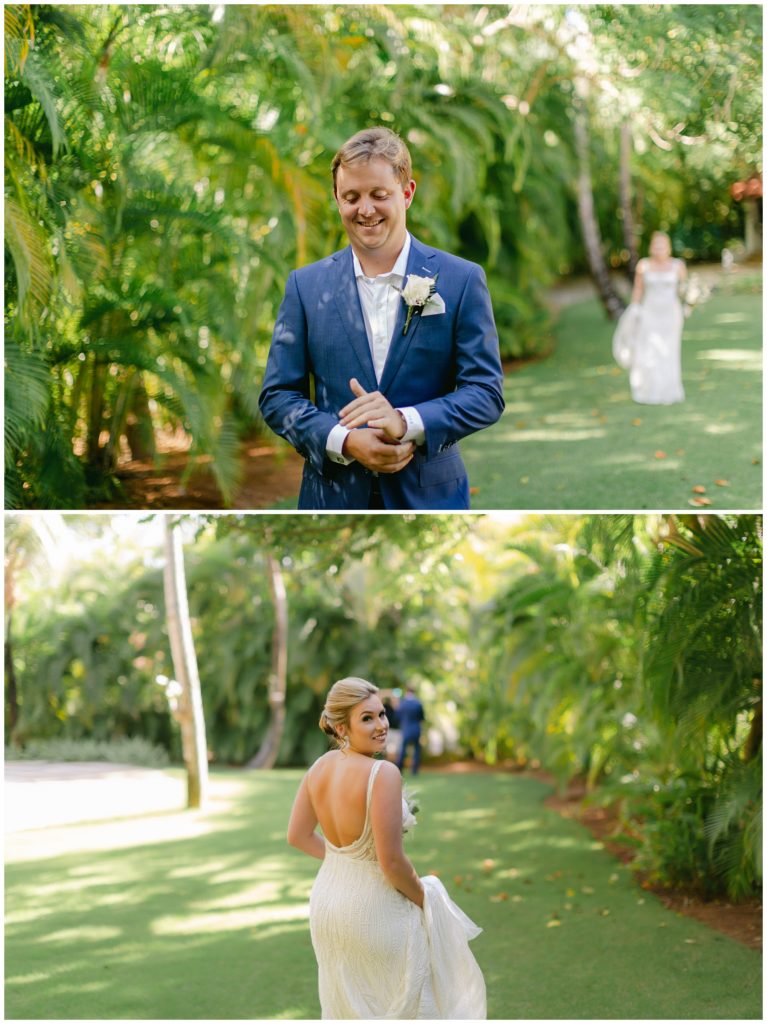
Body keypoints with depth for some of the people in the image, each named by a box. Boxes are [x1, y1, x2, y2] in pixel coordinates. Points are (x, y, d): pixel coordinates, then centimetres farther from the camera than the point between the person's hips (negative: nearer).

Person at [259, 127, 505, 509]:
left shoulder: (462, 280, 0)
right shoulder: (305, 285, 4)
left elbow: (487, 392, -3)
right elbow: (277, 395, 3)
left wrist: (407, 423, -19)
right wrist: (344, 442, -14)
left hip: (429, 496, -1)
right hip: (334, 495, 1)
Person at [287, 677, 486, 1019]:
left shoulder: (320, 766, -4)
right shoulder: (383, 774, -26)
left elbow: (297, 836, 6)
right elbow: (391, 861, -25)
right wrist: (422, 898, -7)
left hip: (326, 901, 7)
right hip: (374, 909, -7)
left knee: (348, 1006, 22)